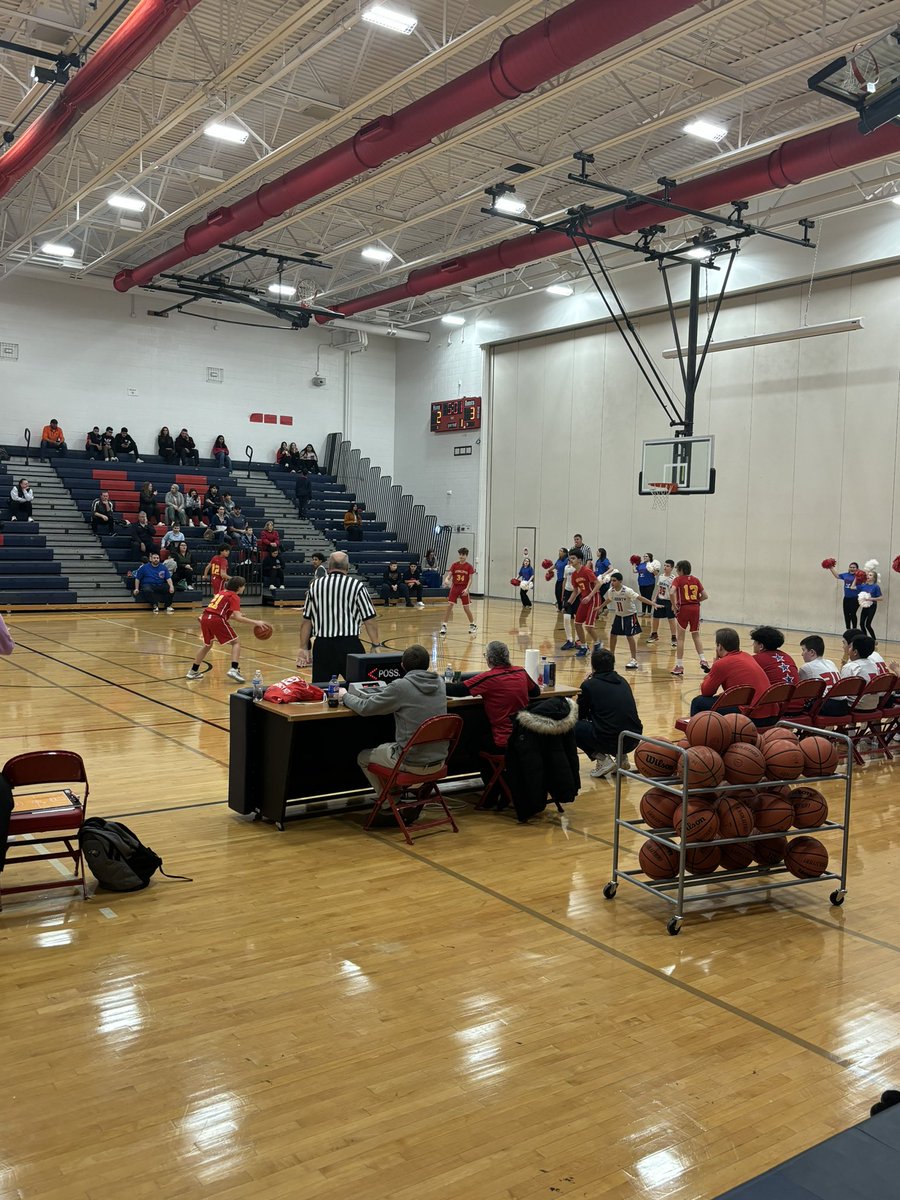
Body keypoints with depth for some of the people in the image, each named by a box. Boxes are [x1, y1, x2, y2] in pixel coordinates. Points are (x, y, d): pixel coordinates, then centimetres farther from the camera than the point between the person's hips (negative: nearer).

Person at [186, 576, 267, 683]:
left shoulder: (221, 592, 25)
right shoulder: (234, 597, 2)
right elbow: (237, 617, -10)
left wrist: (231, 616, 31)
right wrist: (256, 623, -11)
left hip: (205, 617, 7)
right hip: (217, 620, -7)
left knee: (207, 644, 28)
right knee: (236, 642, 5)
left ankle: (193, 672, 33)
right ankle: (234, 669, -12)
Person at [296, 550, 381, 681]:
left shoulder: (315, 586, 5)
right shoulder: (357, 585, -4)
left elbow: (306, 621, 8)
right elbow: (369, 620, -4)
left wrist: (304, 648, 14)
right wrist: (376, 645, 4)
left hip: (322, 645, 3)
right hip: (349, 644, -3)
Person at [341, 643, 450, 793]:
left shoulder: (400, 686, -18)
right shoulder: (439, 682, -1)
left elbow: (365, 708, -8)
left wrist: (345, 696, 11)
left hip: (412, 764, -6)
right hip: (439, 761, 6)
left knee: (363, 757, 21)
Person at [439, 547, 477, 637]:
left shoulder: (469, 566, -4)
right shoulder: (454, 565, 1)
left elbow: (470, 579, -5)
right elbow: (449, 575, -4)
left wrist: (467, 588, -18)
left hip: (464, 589, -1)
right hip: (455, 587, 1)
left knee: (466, 608, 4)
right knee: (449, 605, -8)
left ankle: (472, 624, 25)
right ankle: (444, 626, -5)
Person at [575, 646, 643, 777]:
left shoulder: (589, 685, -1)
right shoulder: (623, 682, 15)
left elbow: (580, 716, 13)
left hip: (608, 741, -6)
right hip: (633, 741, 6)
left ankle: (602, 759, 3)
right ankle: (621, 757, 16)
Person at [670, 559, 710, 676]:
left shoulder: (678, 579, -4)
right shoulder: (695, 580, 9)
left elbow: (672, 592, -21)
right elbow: (705, 596, 6)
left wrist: (674, 606, -10)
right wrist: (695, 601, 15)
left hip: (683, 609, -4)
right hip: (695, 609, 4)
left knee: (680, 638, 5)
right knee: (696, 636, 18)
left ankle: (679, 666, 5)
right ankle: (703, 660, 7)